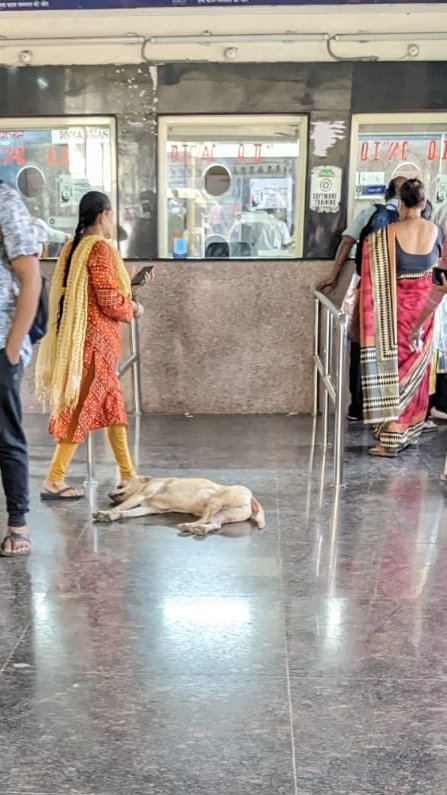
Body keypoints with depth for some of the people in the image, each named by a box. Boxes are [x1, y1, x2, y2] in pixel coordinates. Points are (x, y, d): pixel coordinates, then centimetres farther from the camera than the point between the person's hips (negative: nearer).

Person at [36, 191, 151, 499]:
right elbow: (110, 301, -19)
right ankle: (54, 481, 2)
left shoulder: (73, 247, 13)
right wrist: (133, 308, 1)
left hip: (81, 337, 10)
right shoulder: (100, 248, -15)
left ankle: (128, 475, 21)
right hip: (95, 339, -10)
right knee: (83, 409, -4)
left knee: (113, 405, 14)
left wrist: (133, 285, 21)